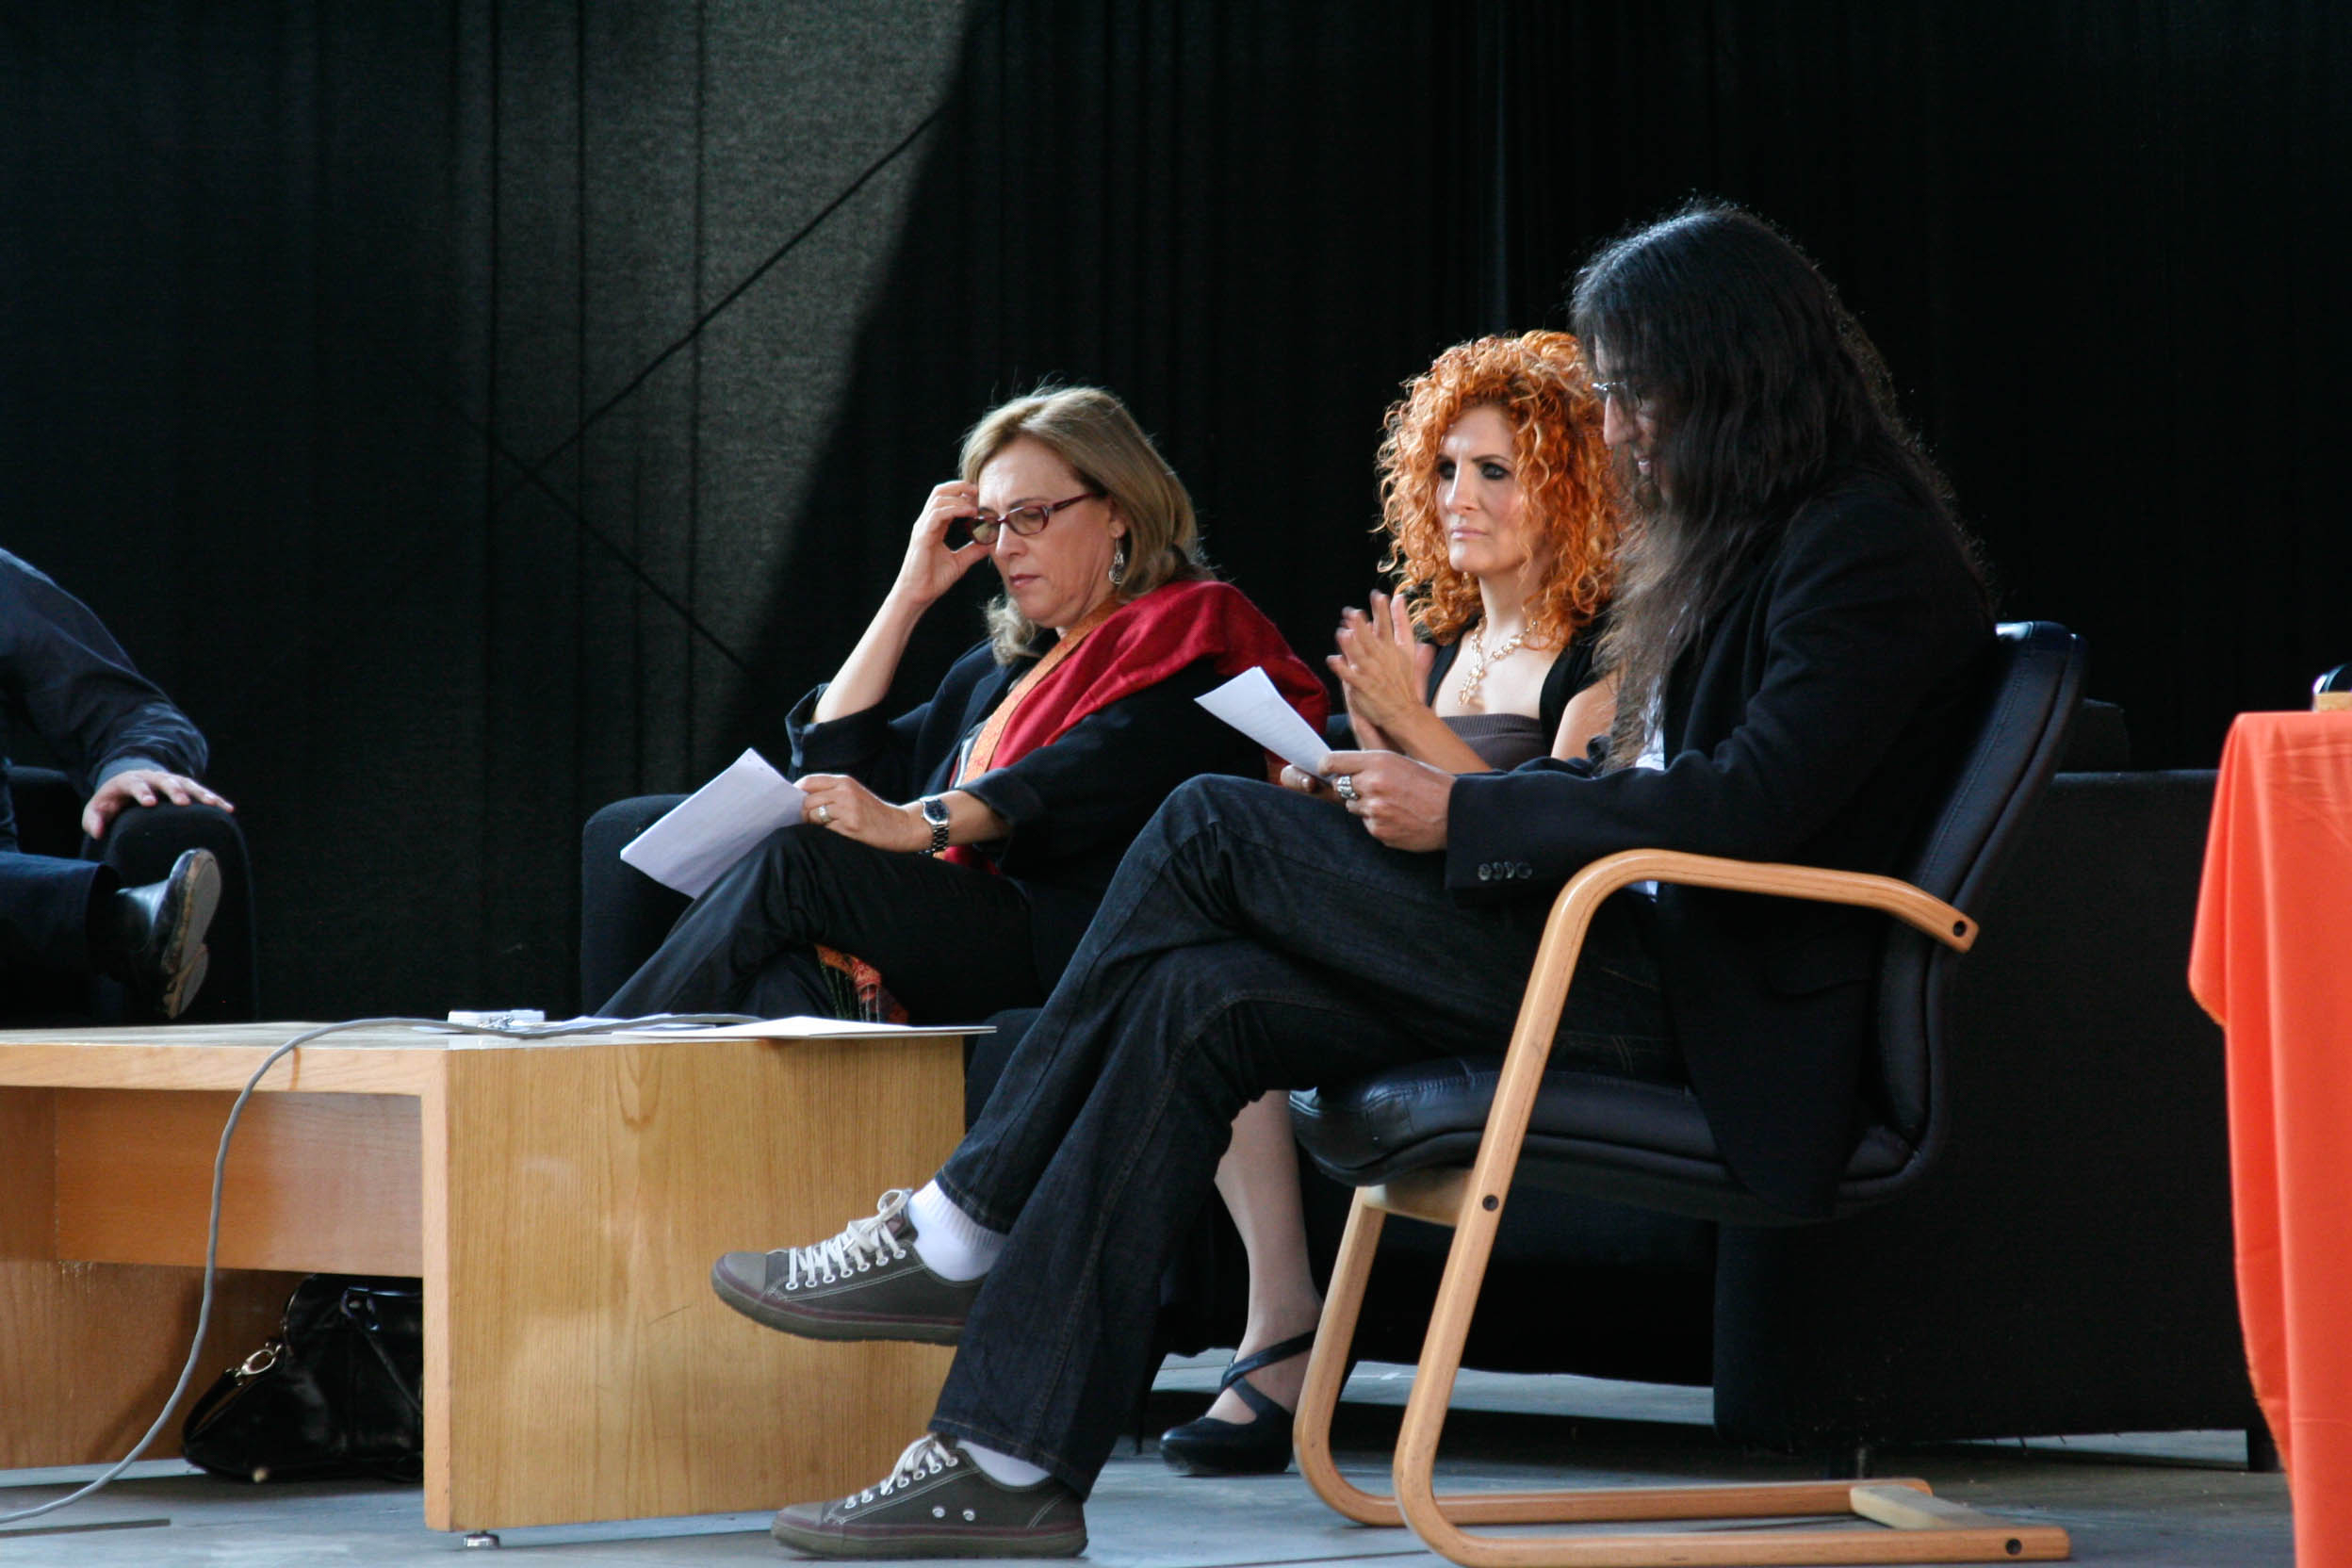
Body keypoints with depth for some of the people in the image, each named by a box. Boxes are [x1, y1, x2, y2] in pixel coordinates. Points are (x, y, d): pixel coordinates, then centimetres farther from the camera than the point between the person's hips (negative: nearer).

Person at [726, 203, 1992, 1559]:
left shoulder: (1868, 546, -11)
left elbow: (1749, 807, -21)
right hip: (1644, 958, 9)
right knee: (1198, 1005, -8)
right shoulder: (1741, 536, 22)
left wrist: (1461, 815, -15)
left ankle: (961, 1232, -2)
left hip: (1720, 1011, -9)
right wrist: (1425, 795, 7)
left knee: (1215, 827, -11)